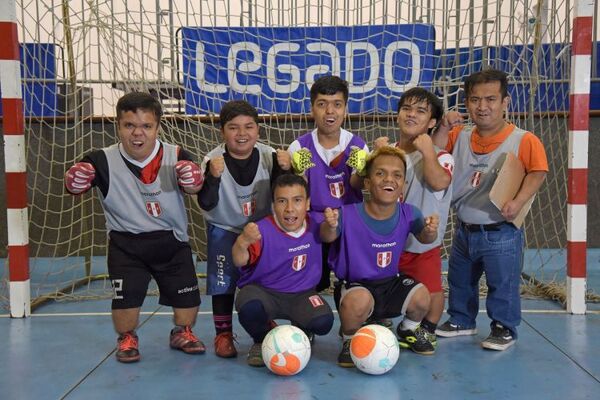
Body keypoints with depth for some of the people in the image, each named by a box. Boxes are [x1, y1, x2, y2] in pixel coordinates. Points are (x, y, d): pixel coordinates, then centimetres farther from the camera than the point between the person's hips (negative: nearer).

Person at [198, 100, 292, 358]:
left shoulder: (269, 156, -15)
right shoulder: (213, 160, -21)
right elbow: (206, 204, -26)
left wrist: (284, 170, -31)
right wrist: (213, 176, -44)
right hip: (224, 230, -2)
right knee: (223, 282, -3)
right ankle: (223, 334, 15)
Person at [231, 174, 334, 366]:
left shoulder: (314, 224, -8)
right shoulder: (263, 230, -22)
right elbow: (240, 262, -32)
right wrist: (242, 242, -56)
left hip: (301, 294, 3)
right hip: (264, 292, -3)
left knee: (323, 322, -24)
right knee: (249, 307, -37)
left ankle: (299, 333, 17)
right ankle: (262, 340, 1)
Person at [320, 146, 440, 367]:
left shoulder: (408, 214, -9)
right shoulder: (349, 215, -22)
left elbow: (424, 238, 4)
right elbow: (328, 237, -22)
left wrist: (430, 231, -21)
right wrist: (330, 226, -48)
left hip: (391, 282, 5)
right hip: (354, 284, -4)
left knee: (421, 297, -20)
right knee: (360, 300, -36)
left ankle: (409, 330, 20)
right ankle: (350, 340, 1)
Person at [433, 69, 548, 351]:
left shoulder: (523, 140, -12)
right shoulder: (460, 137, 4)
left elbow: (537, 172, -14)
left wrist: (518, 201, -26)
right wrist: (443, 130, -6)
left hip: (501, 234, -6)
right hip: (465, 231, 6)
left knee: (503, 286, 5)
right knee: (460, 282, 20)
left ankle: (504, 329, 24)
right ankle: (461, 321, 40)